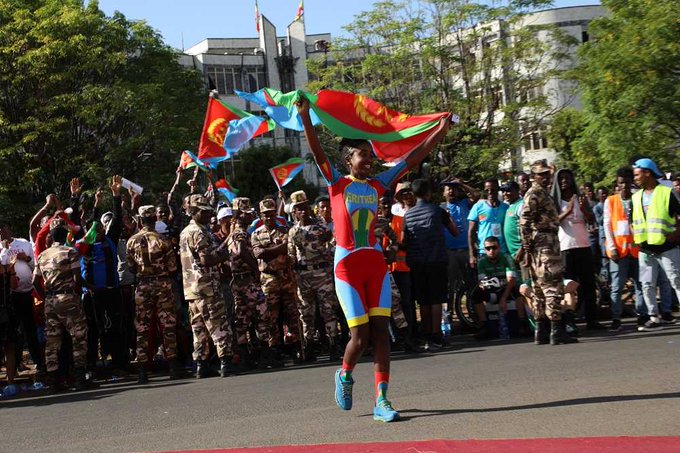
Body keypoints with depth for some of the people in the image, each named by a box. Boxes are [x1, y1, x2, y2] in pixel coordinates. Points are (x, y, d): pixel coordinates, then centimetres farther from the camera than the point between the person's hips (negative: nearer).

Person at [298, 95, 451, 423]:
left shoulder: (377, 185, 11)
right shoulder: (337, 183, 0)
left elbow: (411, 160, 11)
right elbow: (318, 155, -15)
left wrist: (439, 132, 7)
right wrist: (305, 117, -28)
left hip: (375, 263, 4)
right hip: (347, 264, -4)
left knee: (381, 331, -3)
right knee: (360, 335, -6)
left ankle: (382, 401, -1)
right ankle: (345, 374, 26)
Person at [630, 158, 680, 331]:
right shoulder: (636, 197, 11)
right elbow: (634, 222, 17)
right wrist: (636, 238, 2)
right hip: (645, 250, 6)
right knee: (647, 285, 7)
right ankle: (654, 318, 15)